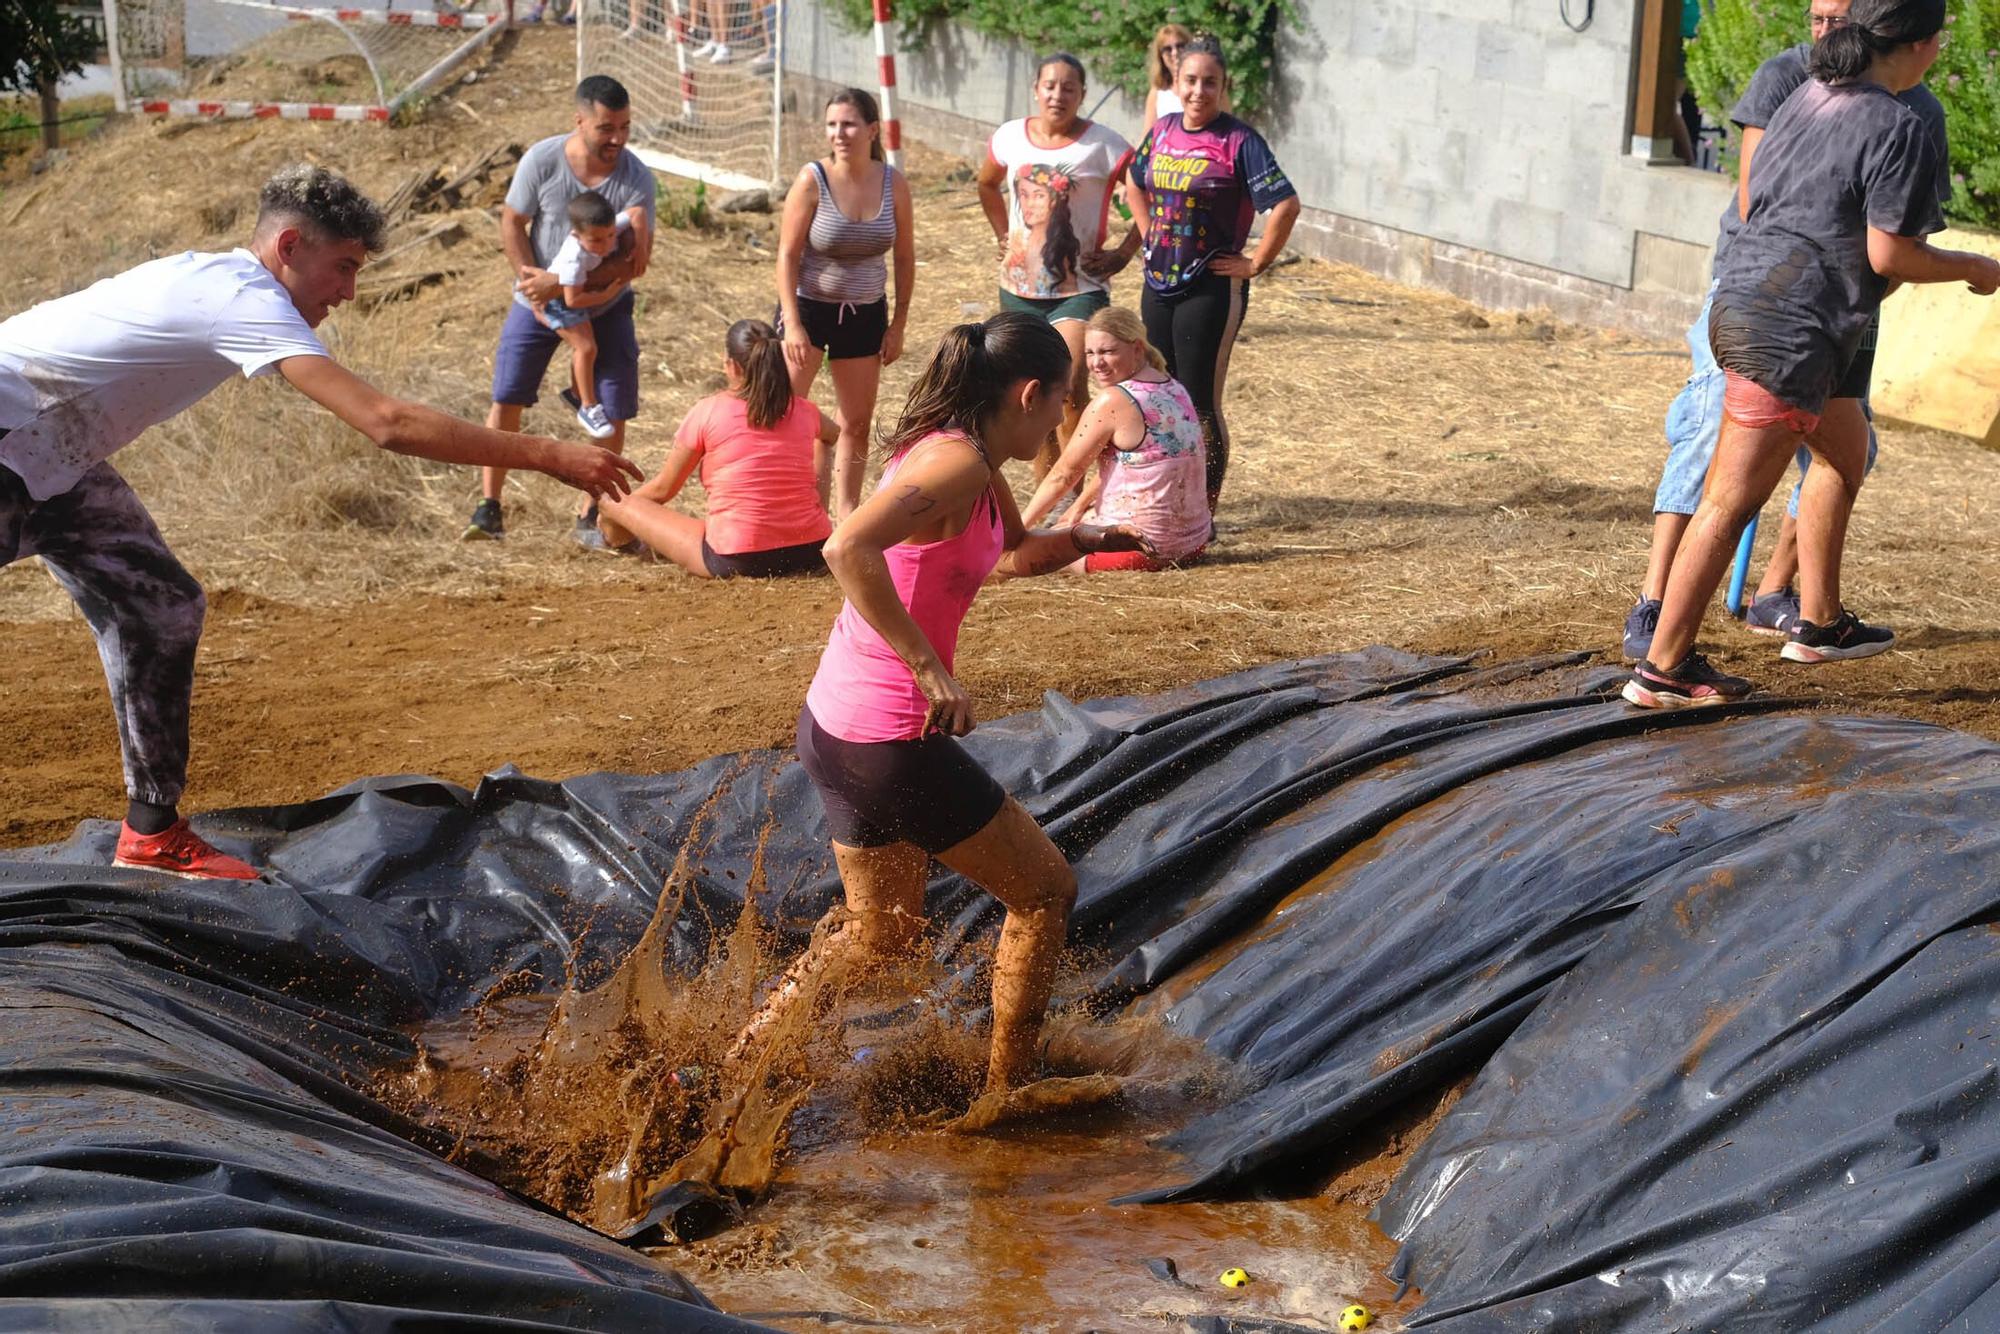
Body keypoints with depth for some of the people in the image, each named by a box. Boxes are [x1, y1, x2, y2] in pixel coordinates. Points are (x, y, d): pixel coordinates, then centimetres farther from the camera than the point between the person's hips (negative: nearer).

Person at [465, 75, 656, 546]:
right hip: (538, 305, 0)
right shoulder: (542, 160, -17)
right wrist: (533, 279, -17)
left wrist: (562, 285, -29)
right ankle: (489, 509, 6)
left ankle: (591, 518, 9)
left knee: (612, 413, -3)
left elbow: (634, 261, -23)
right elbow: (512, 223, -5)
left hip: (605, 308, 0)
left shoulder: (637, 179, -19)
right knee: (506, 399, -4)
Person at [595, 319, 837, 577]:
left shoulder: (708, 412, -6)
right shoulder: (802, 411, 4)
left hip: (735, 561, -4)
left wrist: (610, 506, 23)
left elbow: (662, 490, 4)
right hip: (811, 554, 4)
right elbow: (833, 434, 31)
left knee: (615, 504, 14)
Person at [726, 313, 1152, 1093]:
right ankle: (1006, 1093, 19)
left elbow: (1016, 554, 29)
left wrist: (1082, 541, 9)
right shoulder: (958, 463, -19)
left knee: (882, 933, 26)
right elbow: (848, 548, -35)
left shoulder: (970, 458, 10)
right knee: (1046, 892, 9)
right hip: (888, 742, -10)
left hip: (837, 728, 10)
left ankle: (738, 1065, 31)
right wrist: (929, 669, -32)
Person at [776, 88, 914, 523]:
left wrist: (898, 324, 3)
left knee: (857, 423, 10)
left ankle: (847, 513, 23)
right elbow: (787, 254, -12)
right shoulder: (812, 180, -15)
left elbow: (904, 257, 4)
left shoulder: (893, 184, -6)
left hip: (865, 314, 3)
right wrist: (792, 323, -18)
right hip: (809, 306, -3)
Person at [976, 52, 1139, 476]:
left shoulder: (1104, 145, -10)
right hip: (1019, 288, 5)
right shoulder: (1010, 137, 3)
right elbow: (987, 186, 23)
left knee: (1070, 391, -20)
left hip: (1080, 288, -5)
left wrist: (1124, 253, -9)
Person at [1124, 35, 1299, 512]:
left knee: (1201, 405, -2)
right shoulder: (1163, 131, 6)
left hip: (1212, 289, -7)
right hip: (1158, 284, 7)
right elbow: (1134, 184, 25)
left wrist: (1255, 264, -15)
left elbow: (1285, 205, -21)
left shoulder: (1239, 141, -13)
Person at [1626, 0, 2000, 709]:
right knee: (1731, 503, -4)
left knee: (1846, 449, 26)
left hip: (1740, 301, 10)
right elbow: (1888, 256, -13)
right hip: (1790, 331, -9)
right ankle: (1662, 668, 0)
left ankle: (1818, 622, 33)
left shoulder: (1806, 98, 11)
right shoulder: (1900, 130, -13)